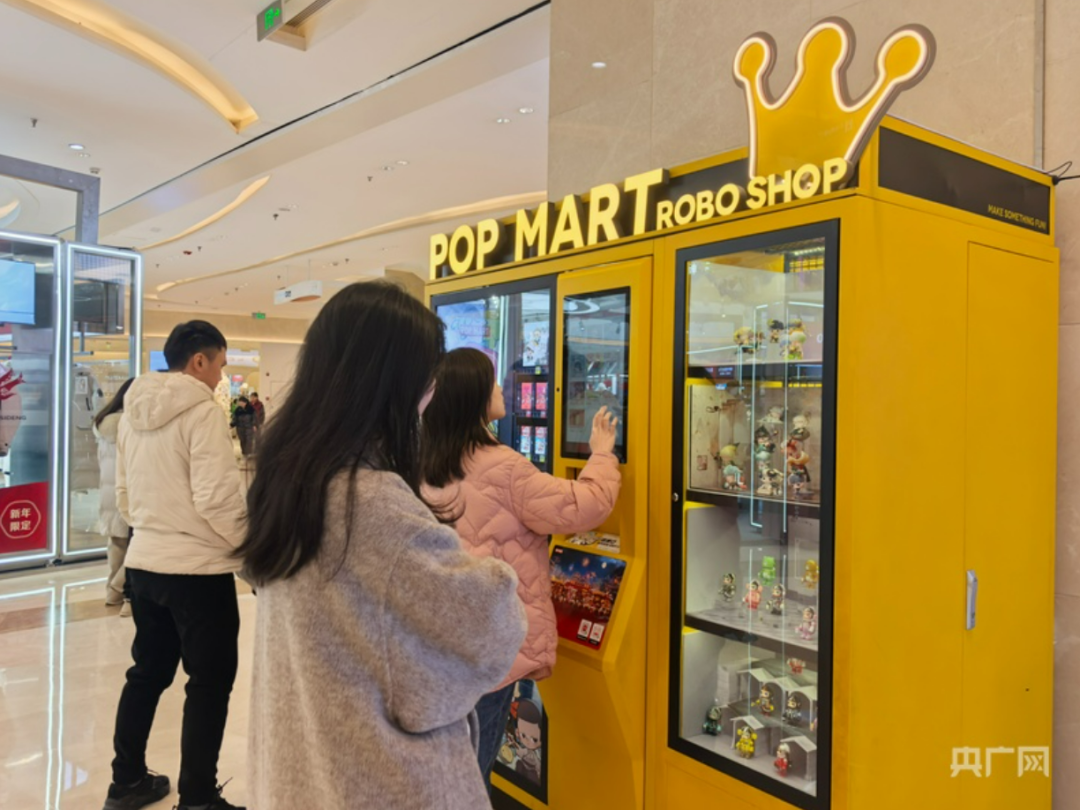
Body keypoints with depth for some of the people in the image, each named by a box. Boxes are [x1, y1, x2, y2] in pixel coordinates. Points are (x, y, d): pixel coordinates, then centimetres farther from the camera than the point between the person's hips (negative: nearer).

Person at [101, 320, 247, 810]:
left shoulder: (133, 412, 8)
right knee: (209, 682, 4)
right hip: (199, 567, -8)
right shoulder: (202, 411, -16)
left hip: (144, 562, 8)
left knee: (147, 672, 20)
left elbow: (124, 493, 14)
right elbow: (216, 498, -21)